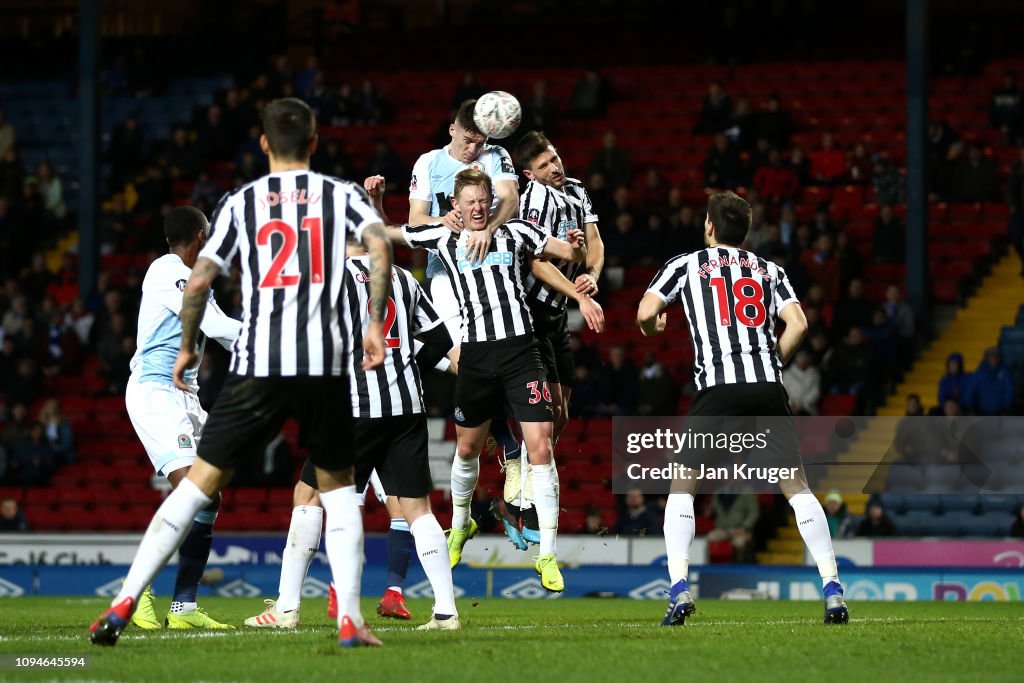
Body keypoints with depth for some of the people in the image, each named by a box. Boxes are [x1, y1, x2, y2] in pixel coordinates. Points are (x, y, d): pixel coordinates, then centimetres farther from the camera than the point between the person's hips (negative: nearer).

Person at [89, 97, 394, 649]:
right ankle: (350, 620, 5)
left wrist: (187, 346, 16)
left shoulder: (240, 201, 10)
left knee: (199, 482, 4)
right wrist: (374, 324, -3)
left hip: (256, 364, 0)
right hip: (325, 363, 0)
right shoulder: (341, 195, 10)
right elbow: (379, 247, -8)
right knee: (338, 486, 17)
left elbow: (199, 279, 3)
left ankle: (123, 604, -4)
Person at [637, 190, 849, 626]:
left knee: (682, 487, 9)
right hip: (768, 389, 2)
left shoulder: (686, 265, 14)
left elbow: (646, 313, 3)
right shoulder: (769, 271, 20)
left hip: (718, 387, -2)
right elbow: (797, 324, 6)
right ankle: (832, 588, -2)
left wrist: (652, 329, 26)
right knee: (795, 486, 8)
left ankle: (679, 590, -6)